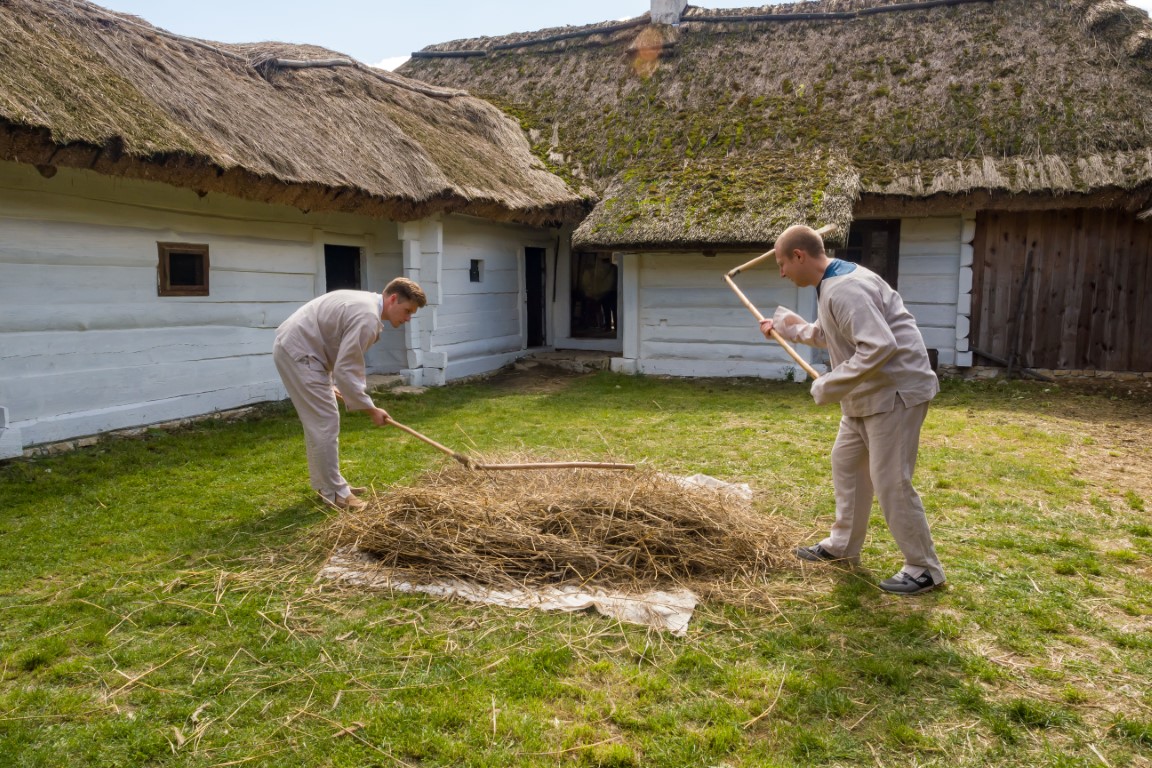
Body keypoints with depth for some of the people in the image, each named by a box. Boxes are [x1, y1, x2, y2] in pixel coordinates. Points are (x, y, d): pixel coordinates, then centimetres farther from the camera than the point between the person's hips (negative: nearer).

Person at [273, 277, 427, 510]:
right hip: (298, 352, -11)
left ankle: (325, 483, 27)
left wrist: (334, 386, 24)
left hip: (296, 347, 11)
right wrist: (370, 409, -16)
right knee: (325, 421, -8)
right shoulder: (367, 317, -23)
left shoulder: (367, 304, 9)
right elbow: (345, 370, -24)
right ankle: (334, 493, -1)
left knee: (318, 421, 17)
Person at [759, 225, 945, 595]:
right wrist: (785, 327, 32)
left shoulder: (844, 288, -24)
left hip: (895, 392, -11)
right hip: (868, 395, 11)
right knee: (846, 463, 19)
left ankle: (924, 568, 9)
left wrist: (829, 385, -26)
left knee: (890, 481, -6)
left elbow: (879, 347, -33)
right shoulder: (831, 284, 10)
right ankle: (843, 546, 34)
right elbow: (826, 334, 26)